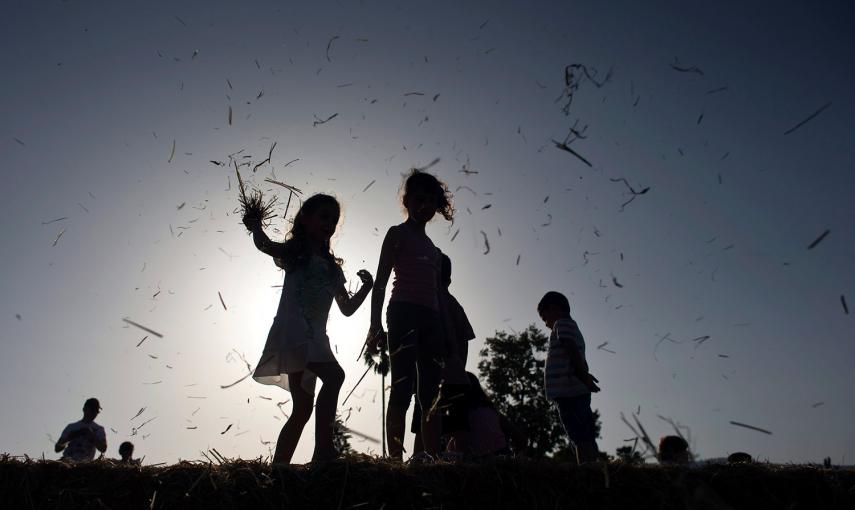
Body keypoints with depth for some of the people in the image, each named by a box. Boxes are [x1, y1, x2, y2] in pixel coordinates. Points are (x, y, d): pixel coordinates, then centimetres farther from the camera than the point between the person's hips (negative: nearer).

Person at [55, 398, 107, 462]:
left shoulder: (99, 429, 15)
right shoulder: (72, 427, 20)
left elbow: (103, 449, -1)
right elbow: (57, 449, 14)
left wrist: (91, 435, -12)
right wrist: (69, 437, -4)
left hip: (86, 463, -2)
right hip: (67, 461, 2)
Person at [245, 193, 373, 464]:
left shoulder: (332, 266, 21)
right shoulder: (295, 252, 5)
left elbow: (347, 308, 20)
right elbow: (265, 245, -16)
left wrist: (367, 287, 10)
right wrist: (255, 224, -28)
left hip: (315, 338, 7)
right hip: (292, 332, -7)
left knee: (303, 408, 7)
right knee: (334, 375, -27)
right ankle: (323, 449, -26)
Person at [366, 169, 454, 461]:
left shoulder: (432, 247, 25)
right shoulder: (398, 234, 6)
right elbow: (381, 281, -2)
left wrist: (445, 336, 16)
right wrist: (375, 324, -13)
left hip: (430, 319, 7)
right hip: (404, 313, -7)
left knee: (430, 392, 2)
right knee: (404, 386, -14)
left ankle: (433, 459, 3)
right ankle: (396, 459, -14)